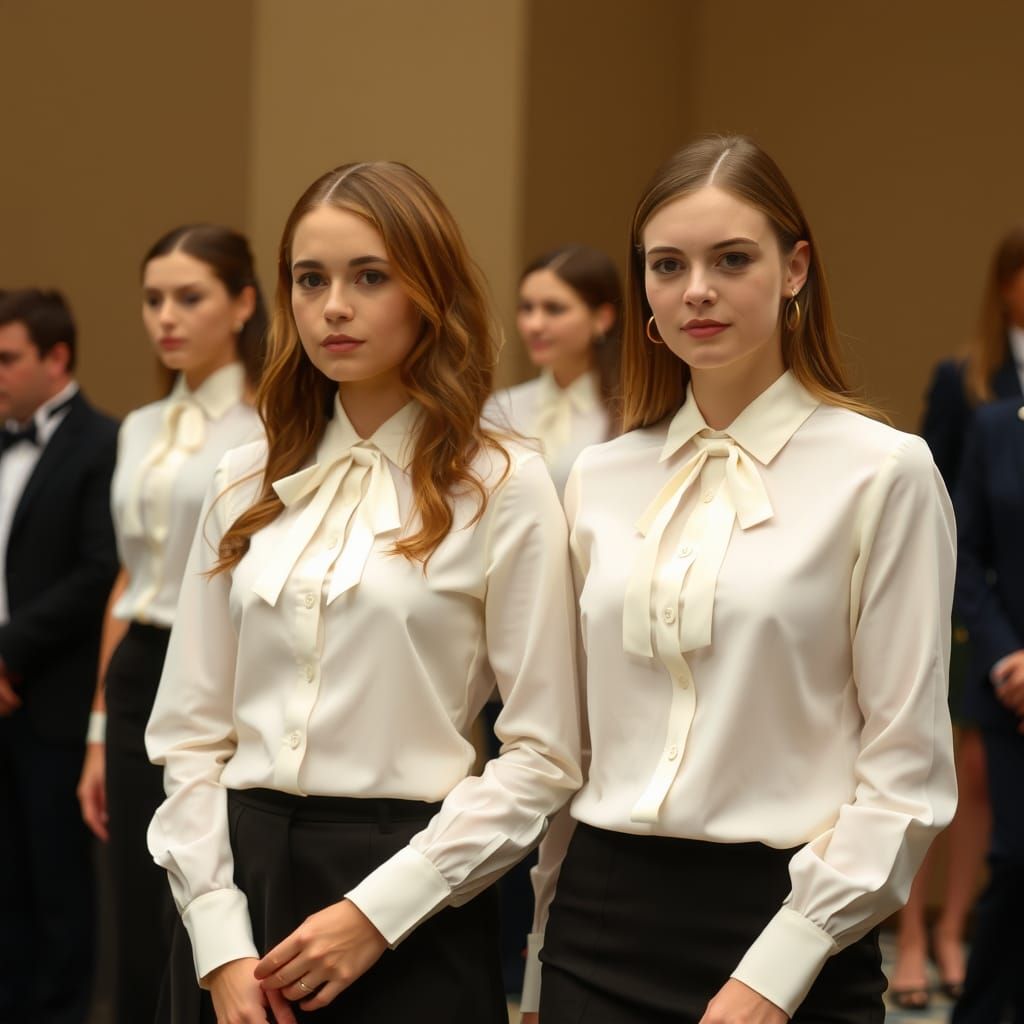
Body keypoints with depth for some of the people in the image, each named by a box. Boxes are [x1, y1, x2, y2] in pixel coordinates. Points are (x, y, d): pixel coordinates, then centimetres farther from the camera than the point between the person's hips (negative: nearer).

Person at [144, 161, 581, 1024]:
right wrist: (220, 938, -4)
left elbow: (544, 757, -7)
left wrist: (379, 911, -13)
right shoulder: (248, 484, 8)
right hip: (236, 878, 4)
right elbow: (190, 731, 6)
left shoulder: (503, 487, -4)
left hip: (408, 922, -3)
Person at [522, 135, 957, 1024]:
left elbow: (905, 771, -7)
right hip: (602, 920, 4)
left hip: (785, 923, -3)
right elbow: (569, 741, 13)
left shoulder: (882, 471, -5)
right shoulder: (602, 479, 8)